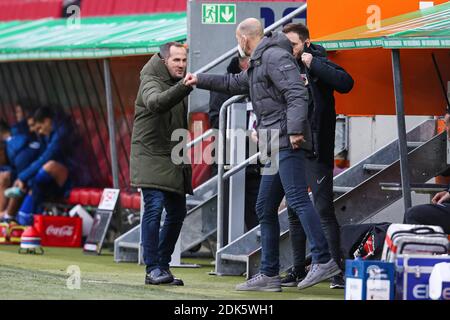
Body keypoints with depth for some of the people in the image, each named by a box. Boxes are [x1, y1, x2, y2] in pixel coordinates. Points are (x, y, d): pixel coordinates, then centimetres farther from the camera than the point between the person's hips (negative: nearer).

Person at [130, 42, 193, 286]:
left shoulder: (177, 83, 14)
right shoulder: (151, 82, -11)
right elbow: (156, 102, -36)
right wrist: (184, 88, -49)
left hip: (174, 161, 8)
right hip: (151, 157, -8)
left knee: (177, 213, 9)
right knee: (154, 208, -17)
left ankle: (162, 264, 19)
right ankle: (152, 268, -17)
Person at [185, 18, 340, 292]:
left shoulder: (274, 56, -8)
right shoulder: (259, 63, 24)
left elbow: (297, 94, -19)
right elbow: (234, 84, 42)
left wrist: (295, 130, -28)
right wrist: (200, 80, 44)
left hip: (287, 142, -11)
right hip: (276, 146, 11)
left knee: (298, 199, -19)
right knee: (265, 208, 10)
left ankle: (324, 261, -26)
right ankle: (269, 275, 13)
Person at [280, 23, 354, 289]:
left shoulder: (318, 64, -5)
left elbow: (346, 83, -24)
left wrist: (312, 63, -21)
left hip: (316, 152, -6)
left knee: (324, 210, -8)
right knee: (294, 212, 10)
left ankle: (338, 270, -6)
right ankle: (298, 270, 17)